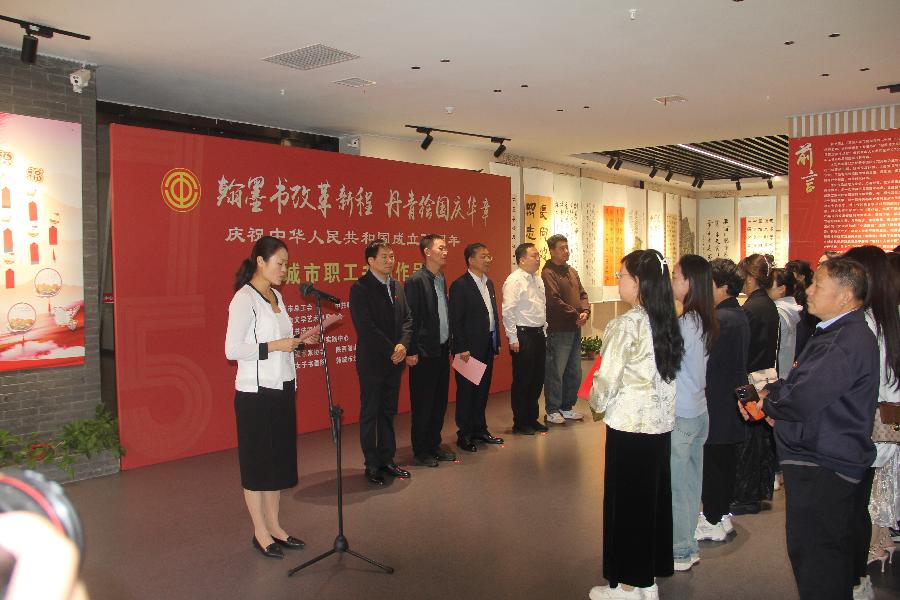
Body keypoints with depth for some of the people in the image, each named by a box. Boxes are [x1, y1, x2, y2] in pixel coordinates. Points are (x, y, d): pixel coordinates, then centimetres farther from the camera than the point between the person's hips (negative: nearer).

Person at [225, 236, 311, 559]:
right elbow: (232, 350, -19)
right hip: (255, 393, -8)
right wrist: (275, 346, -21)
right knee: (257, 461, 3)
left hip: (282, 390, 8)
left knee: (279, 458, 13)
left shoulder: (276, 296, 11)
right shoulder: (244, 298, -13)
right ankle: (260, 533, 15)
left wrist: (300, 341, 2)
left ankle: (273, 525, 25)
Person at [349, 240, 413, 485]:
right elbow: (366, 327, -17)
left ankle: (387, 460, 24)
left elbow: (407, 319, 10)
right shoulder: (360, 289, -11)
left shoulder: (397, 287, 11)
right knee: (370, 414, 4)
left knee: (388, 412, 14)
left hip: (395, 361, 6)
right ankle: (372, 465, 13)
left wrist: (403, 345, -7)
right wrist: (390, 350, -15)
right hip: (372, 362, -6)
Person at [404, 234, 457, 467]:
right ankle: (420, 451, 15)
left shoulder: (442, 279, 12)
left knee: (440, 401, 14)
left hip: (442, 350, 8)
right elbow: (410, 319, -16)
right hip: (424, 352, -8)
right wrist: (411, 351, -17)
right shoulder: (416, 281, -14)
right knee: (422, 404, 3)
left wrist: (450, 344, 12)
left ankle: (434, 445, 27)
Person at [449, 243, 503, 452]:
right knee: (467, 390, 2)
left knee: (483, 388, 15)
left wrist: (496, 341, 11)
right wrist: (462, 349, -18)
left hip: (488, 346, 8)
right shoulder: (460, 285, -13)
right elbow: (456, 320, -15)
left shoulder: (488, 283, 13)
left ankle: (479, 429, 28)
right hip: (470, 348, -8)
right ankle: (464, 435, 13)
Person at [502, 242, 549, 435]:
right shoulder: (514, 280, -12)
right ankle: (520, 423, 13)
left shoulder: (538, 280, 13)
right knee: (522, 381, 1)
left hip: (539, 334, 8)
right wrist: (513, 339, -17)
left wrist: (544, 330, 14)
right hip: (523, 335, -8)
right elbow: (508, 312, -16)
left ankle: (532, 418, 27)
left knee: (537, 378, 14)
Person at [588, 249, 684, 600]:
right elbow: (668, 372, 10)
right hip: (661, 424, 7)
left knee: (625, 503, 6)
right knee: (654, 499, 15)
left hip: (629, 425, -7)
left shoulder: (626, 325, -17)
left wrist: (597, 403, 5)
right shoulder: (667, 322, 3)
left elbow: (607, 379, -15)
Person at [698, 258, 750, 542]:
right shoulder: (740, 316, 9)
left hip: (715, 403, -10)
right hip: (732, 399, 10)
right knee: (726, 458, 17)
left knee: (712, 461, 1)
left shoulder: (718, 319, -21)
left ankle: (712, 521, 10)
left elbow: (703, 361, -21)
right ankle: (722, 514, 29)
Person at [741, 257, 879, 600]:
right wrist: (768, 393, 0)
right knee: (832, 552, 22)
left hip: (821, 469, -11)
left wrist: (768, 403, -9)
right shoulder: (835, 333, 13)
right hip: (824, 460, 11)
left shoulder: (850, 342, -23)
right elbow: (800, 380, 19)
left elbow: (802, 400, -29)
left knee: (814, 553, -1)